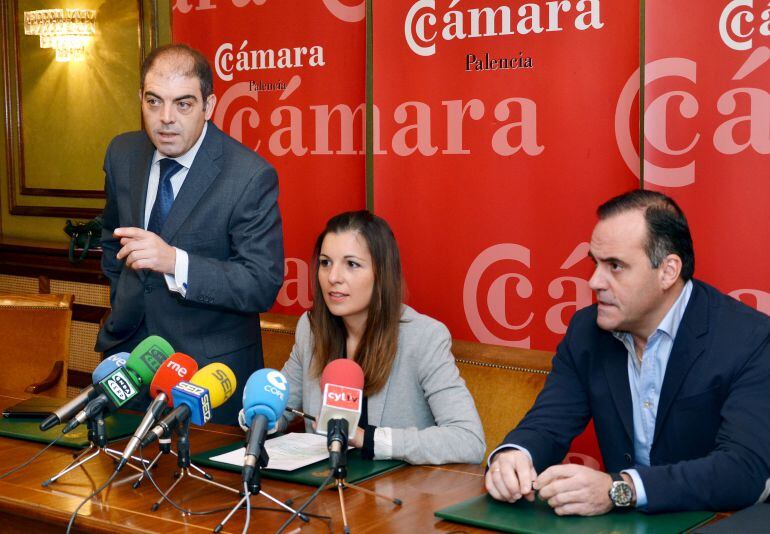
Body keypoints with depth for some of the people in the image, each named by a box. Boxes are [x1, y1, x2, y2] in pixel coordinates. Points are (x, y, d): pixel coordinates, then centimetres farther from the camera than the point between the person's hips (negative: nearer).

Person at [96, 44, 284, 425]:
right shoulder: (123, 153, -1)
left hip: (210, 366, -5)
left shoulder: (251, 177, -19)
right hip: (128, 349, 5)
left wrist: (174, 261, -34)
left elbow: (263, 285, -23)